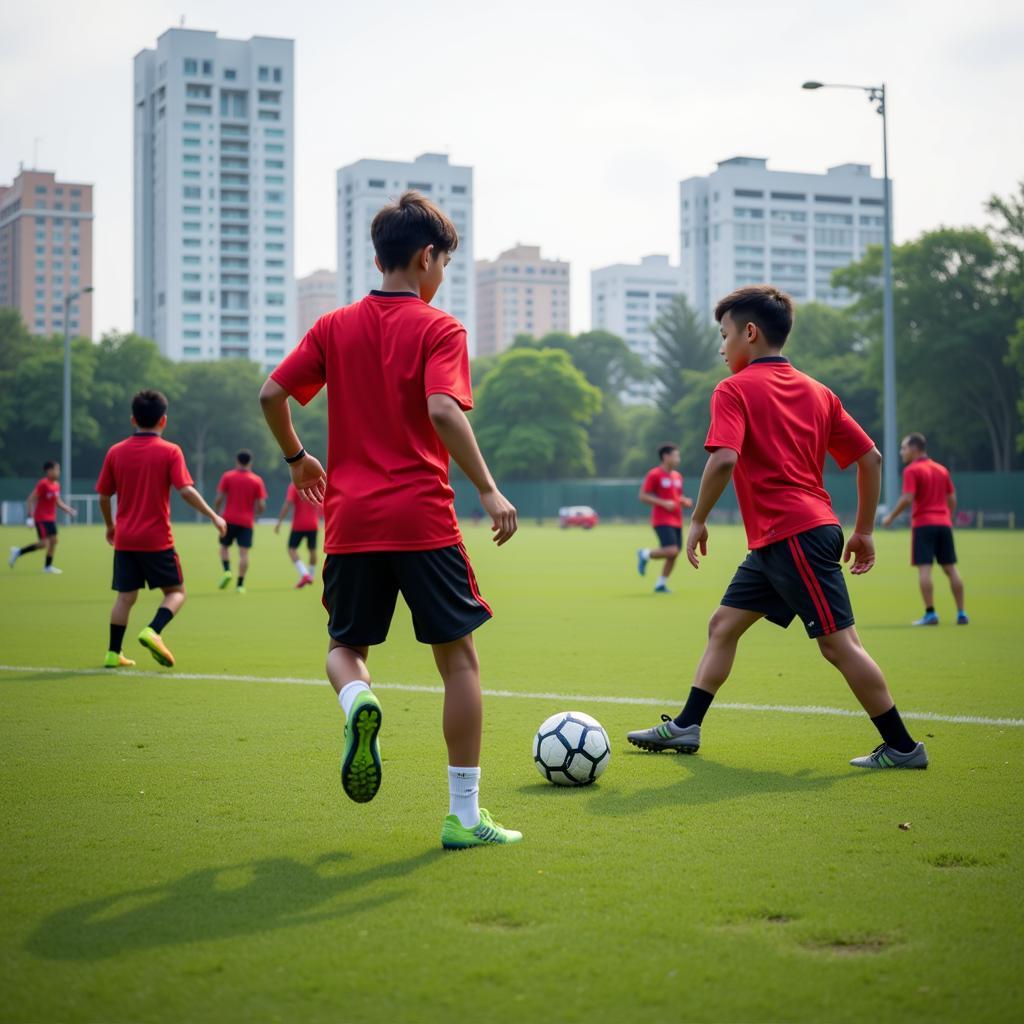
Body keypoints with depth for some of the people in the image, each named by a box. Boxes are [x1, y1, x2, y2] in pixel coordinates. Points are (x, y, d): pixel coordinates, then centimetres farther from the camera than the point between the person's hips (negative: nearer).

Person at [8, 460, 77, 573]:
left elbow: (58, 503, 20)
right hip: (41, 518, -8)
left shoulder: (56, 485, 8)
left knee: (53, 540, 5)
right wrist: (30, 516, -22)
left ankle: (48, 566, 13)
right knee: (43, 543, -12)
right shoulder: (43, 484, -16)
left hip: (51, 518, 8)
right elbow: (30, 500, -16)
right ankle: (18, 552, 5)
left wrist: (69, 510, 6)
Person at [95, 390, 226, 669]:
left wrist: (110, 526, 23)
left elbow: (103, 496, 8)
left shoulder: (116, 452, 5)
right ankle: (153, 631, -16)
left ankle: (113, 653, 10)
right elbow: (186, 491, -16)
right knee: (176, 592, 8)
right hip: (157, 539, -4)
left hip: (125, 539, 4)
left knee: (126, 596, 12)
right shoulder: (170, 451, -6)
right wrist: (214, 516, -7)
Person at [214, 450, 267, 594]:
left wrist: (216, 514, 11)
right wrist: (256, 513, 19)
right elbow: (261, 505, -2)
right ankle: (240, 584, -4)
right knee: (244, 552, 0)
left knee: (224, 546, 17)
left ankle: (227, 571, -6)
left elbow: (219, 499, -4)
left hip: (230, 519, 0)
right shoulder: (257, 480, 1)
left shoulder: (227, 476, -1)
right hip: (247, 521, 0)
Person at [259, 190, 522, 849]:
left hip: (349, 521, 4)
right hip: (422, 519, -4)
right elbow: (443, 411, -18)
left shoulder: (335, 327, 10)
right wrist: (489, 490, -15)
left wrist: (296, 457, 24)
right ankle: (465, 816, 7)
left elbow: (272, 394, 7)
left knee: (346, 646, 21)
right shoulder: (438, 329, -3)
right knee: (459, 656, 7)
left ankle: (357, 701, -16)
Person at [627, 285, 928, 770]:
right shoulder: (816, 391, 14)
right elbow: (870, 457, 13)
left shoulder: (734, 390, -7)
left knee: (839, 643, -4)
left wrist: (698, 520, -9)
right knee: (723, 625, 15)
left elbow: (724, 459, -23)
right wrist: (863, 530, 19)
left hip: (794, 536, -9)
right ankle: (685, 727, 19)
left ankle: (902, 747, 1)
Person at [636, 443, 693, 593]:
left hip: (676, 521, 8)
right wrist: (663, 503, -19)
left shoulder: (677, 476, 16)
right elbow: (643, 496, -10)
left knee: (674, 554, 4)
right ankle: (645, 554, 4)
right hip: (662, 520, -8)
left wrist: (685, 501, 5)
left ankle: (661, 584, 17)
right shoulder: (654, 475, -8)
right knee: (672, 551, -21)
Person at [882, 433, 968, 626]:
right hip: (943, 523, 6)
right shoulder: (941, 469, 14)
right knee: (950, 569, 8)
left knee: (924, 568, -6)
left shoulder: (912, 470, -6)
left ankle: (930, 613, -13)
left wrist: (891, 517, -6)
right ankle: (961, 613, 7)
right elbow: (952, 499, 15)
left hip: (923, 524, -6)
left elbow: (907, 499, -16)